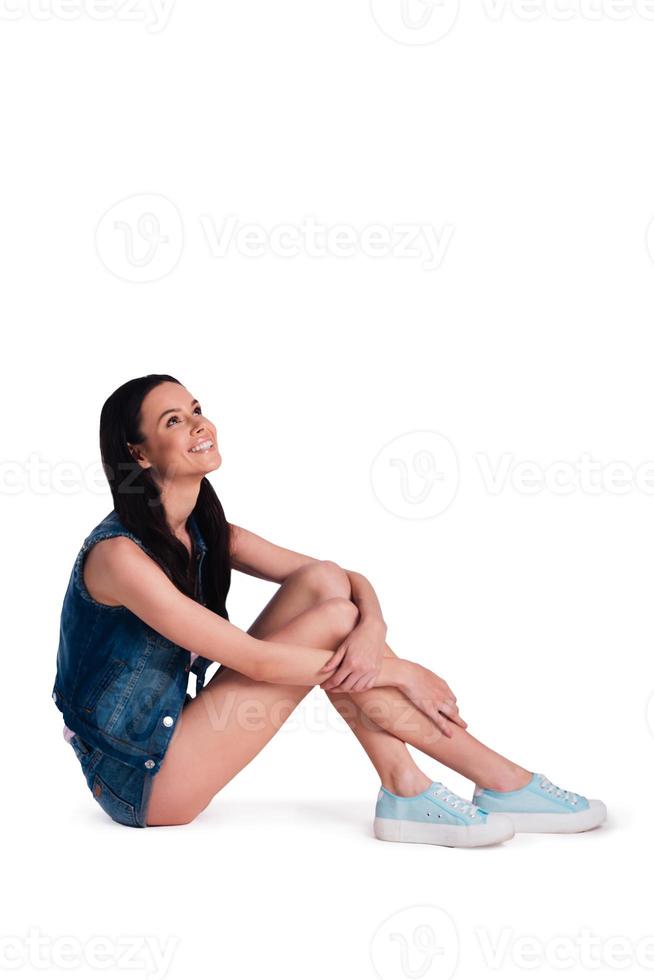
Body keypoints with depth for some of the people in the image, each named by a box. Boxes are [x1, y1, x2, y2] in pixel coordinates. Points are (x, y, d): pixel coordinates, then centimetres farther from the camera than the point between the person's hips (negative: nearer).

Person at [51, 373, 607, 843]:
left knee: (323, 582, -9)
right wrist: (402, 673, -20)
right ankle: (505, 783, -8)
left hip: (172, 743, 8)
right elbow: (255, 660, -24)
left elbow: (350, 581, 3)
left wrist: (372, 629, -21)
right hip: (139, 783, -8)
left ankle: (404, 791, -12)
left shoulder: (207, 533, 6)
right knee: (332, 620, -17)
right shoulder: (119, 554, -20)